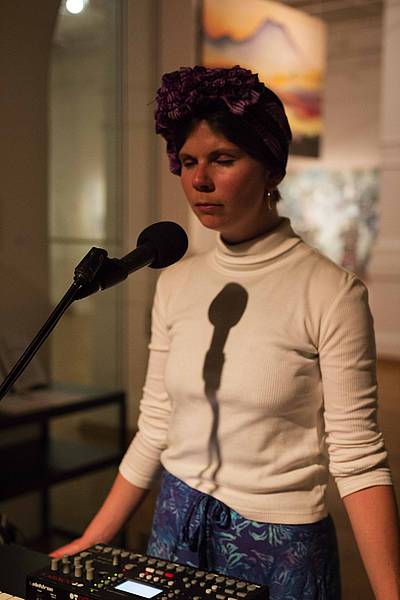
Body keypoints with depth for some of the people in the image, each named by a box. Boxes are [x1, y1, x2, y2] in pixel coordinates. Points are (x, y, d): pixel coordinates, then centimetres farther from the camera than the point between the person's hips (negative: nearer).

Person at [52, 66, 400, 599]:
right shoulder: (175, 284, 0)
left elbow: (357, 460, -15)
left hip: (281, 552, -5)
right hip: (176, 531, 5)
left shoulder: (331, 292, -16)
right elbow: (155, 431, 5)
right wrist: (91, 542, 7)